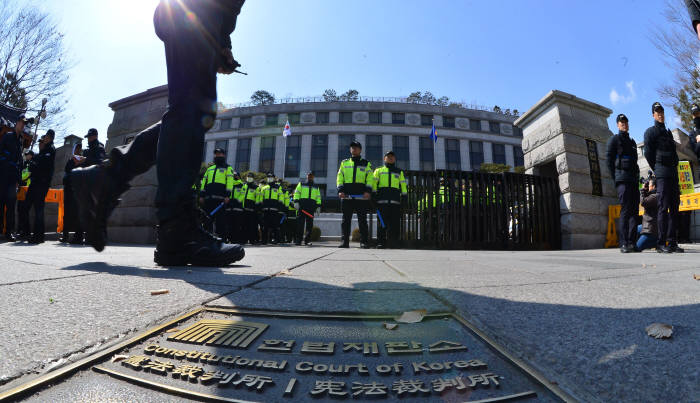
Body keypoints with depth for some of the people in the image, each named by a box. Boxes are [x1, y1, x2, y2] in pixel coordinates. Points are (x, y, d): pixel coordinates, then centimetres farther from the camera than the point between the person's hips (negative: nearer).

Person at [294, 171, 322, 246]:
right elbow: (296, 193, 7)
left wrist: (318, 206, 10)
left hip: (311, 207, 2)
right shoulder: (301, 184, 16)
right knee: (300, 223, -7)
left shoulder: (316, 187, 24)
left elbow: (318, 197, 21)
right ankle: (298, 240, -5)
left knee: (309, 224, 0)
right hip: (302, 205, -2)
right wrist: (296, 202, -7)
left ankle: (307, 240, 3)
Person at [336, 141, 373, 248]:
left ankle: (364, 242, 5)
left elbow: (370, 178, 4)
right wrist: (340, 190, -4)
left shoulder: (366, 164, 13)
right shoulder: (344, 163, 18)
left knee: (362, 220, 0)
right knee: (346, 219, 3)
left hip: (361, 195, -2)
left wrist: (368, 191, -11)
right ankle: (345, 241, 9)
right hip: (346, 195, 2)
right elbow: (340, 178, 11)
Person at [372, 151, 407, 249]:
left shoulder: (399, 172, 24)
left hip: (395, 200, 1)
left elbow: (403, 185, 18)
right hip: (382, 199, -1)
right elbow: (374, 184, 10)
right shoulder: (378, 170, 19)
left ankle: (393, 243, 1)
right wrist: (373, 196, -1)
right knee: (382, 222, -4)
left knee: (395, 222, -4)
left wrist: (404, 196, 8)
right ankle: (381, 242, -1)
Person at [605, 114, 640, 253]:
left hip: (634, 180, 7)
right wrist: (615, 179, -9)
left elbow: (634, 161, 24)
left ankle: (631, 242, 4)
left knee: (634, 211, 2)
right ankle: (623, 244, -13)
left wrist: (637, 178, 12)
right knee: (625, 210, -13)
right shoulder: (614, 139, 5)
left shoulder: (632, 141, 25)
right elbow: (609, 161, -3)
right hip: (623, 179, -7)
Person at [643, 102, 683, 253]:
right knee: (663, 207, -12)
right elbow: (648, 153, -4)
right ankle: (661, 243, -12)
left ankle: (672, 242, 7)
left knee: (674, 207, 5)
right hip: (662, 174, -8)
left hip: (673, 174, 8)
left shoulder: (668, 132, 24)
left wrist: (675, 172, 12)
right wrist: (657, 170, -2)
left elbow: (673, 154, 24)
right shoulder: (650, 131, 3)